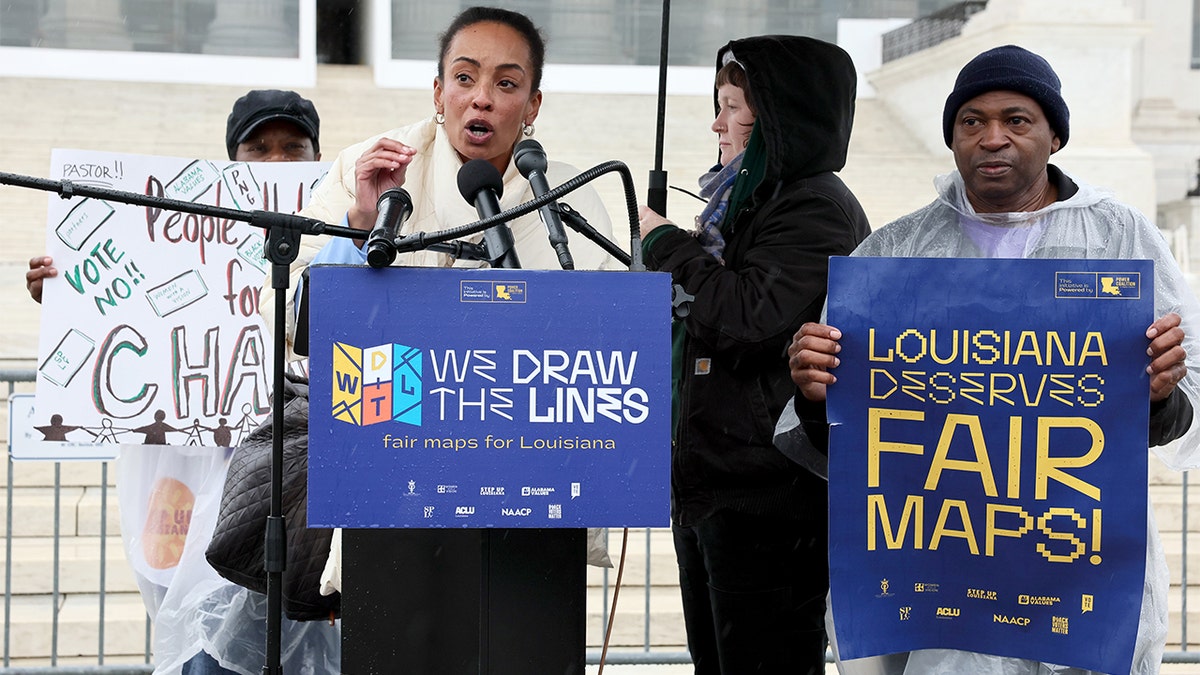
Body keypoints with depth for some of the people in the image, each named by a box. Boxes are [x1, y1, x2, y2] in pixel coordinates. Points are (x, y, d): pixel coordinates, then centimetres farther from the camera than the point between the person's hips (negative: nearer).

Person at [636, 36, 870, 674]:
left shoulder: (818, 209, -11)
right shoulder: (741, 202, 18)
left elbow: (746, 317, -24)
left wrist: (669, 244, -11)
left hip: (768, 495, -10)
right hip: (708, 488, 10)